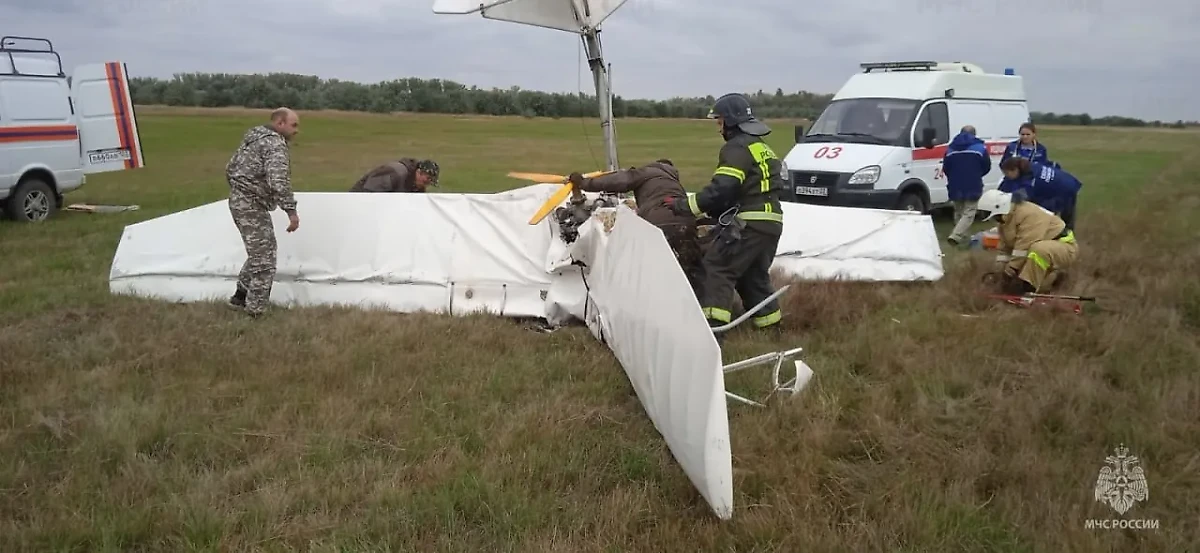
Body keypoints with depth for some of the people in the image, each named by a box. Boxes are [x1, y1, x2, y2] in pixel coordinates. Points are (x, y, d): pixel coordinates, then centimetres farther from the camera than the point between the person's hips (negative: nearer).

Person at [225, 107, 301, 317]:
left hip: (238, 200, 10)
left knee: (259, 252, 21)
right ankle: (256, 310, -3)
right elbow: (278, 182, -29)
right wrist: (291, 211, -29)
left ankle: (240, 297, 27)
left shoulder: (254, 137, 16)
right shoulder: (275, 145, -15)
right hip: (252, 205, -10)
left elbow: (230, 168, 22)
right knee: (264, 258, -6)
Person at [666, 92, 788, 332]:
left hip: (749, 223, -10)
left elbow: (721, 189, -21)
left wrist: (684, 204, -15)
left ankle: (714, 322, -14)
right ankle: (770, 323, 25)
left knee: (716, 266, -7)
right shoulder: (761, 147, 23)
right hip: (771, 223, 10)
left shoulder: (737, 147, -9)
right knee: (754, 275, 20)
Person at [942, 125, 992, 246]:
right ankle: (955, 236, -21)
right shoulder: (980, 147, -1)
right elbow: (986, 167, 4)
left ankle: (960, 235, 28)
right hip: (972, 187, -4)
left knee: (958, 212, 20)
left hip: (955, 187, 4)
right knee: (968, 213, -4)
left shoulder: (951, 148, 8)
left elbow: (945, 168, 10)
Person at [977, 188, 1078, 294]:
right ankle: (1053, 275, 6)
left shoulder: (1029, 214, -28)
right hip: (1043, 249, 10)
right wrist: (1004, 269, -2)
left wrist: (1010, 270, -28)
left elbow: (1025, 246, -32)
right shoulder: (1006, 218, 2)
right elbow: (1005, 247, 5)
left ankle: (1028, 285, -32)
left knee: (1039, 249, -39)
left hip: (1066, 248, -10)